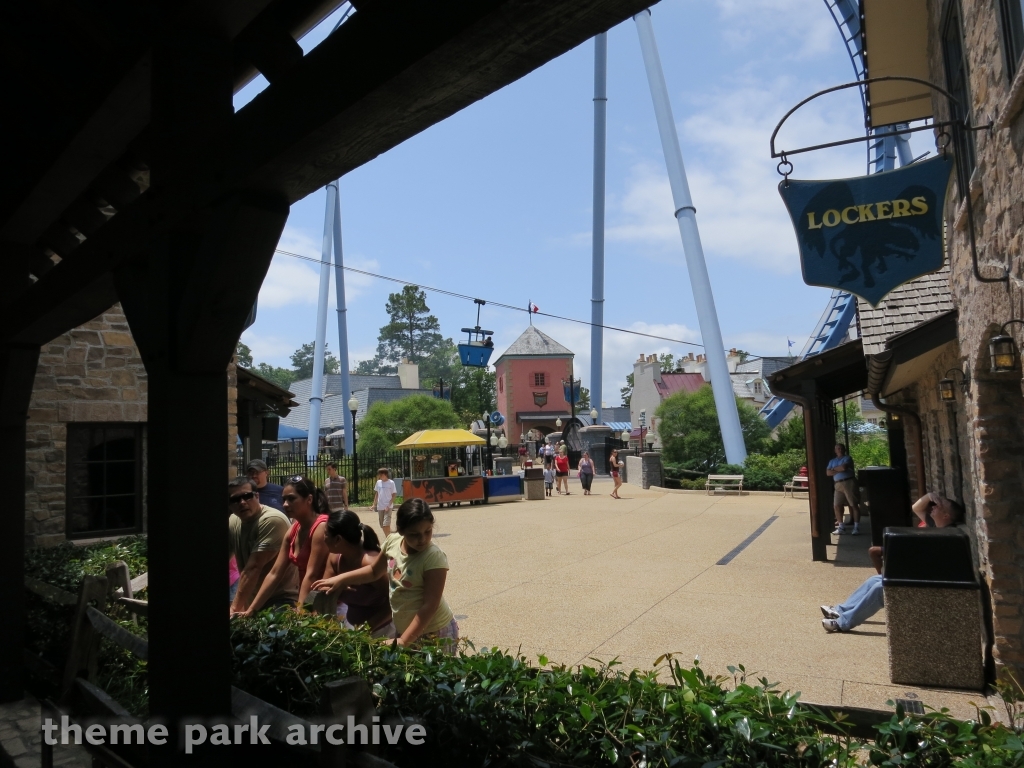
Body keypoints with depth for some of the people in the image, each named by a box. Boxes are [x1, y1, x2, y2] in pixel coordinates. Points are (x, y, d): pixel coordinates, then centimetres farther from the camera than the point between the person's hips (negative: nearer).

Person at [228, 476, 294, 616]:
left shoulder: (272, 520, -21)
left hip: (281, 599, -6)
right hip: (253, 601, 6)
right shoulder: (232, 522, 2)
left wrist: (235, 607, -22)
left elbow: (253, 567, -23)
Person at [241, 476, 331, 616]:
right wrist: (251, 609, 1)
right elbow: (274, 574, 5)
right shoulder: (293, 531, 4)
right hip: (306, 601, 7)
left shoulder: (321, 527, -18)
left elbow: (311, 575, -21)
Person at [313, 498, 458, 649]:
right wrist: (341, 579, 5)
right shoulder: (392, 541, -8)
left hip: (435, 633, -6)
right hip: (402, 628, 6)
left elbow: (430, 605, -25)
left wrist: (404, 641, -25)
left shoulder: (434, 557, -27)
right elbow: (374, 571, 12)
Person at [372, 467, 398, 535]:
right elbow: (376, 493, 16)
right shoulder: (378, 482, 6)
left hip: (388, 507, -5)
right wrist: (374, 504, 9)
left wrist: (389, 505, -15)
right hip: (380, 507, 5)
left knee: (386, 524, -16)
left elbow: (394, 495, -7)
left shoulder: (391, 482, -8)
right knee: (382, 525, 9)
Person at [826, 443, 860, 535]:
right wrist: (839, 470, -7)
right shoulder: (832, 461, 19)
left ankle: (857, 527, -2)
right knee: (836, 506, 1)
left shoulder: (848, 458, 3)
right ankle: (841, 527, 10)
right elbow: (828, 472, 5)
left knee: (854, 505, -5)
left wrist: (834, 469, 2)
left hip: (849, 482, -5)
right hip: (838, 485, 6)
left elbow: (844, 467, -15)